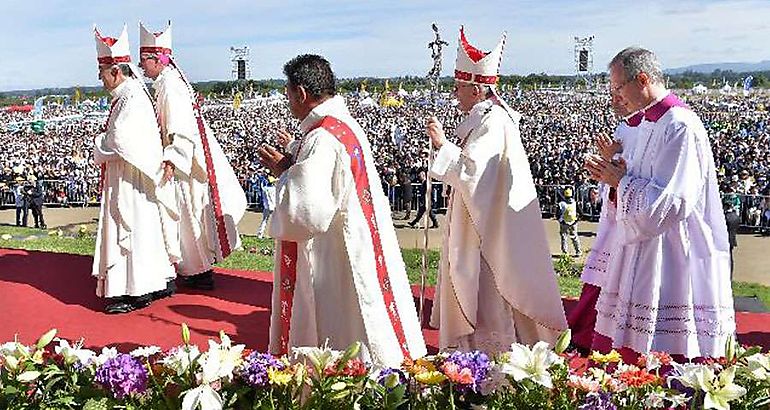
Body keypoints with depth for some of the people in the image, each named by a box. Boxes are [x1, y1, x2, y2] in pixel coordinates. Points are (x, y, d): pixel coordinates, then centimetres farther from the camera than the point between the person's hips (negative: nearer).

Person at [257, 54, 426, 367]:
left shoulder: (322, 139, -22)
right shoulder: (346, 124, 8)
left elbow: (307, 213, -25)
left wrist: (284, 172, -11)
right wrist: (294, 163, 11)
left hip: (336, 258, -10)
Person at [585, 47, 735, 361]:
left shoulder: (680, 128, -18)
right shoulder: (648, 123, 13)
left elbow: (672, 202, -23)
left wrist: (621, 181, -12)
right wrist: (615, 176, 2)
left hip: (671, 259, -9)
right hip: (644, 250, 10)